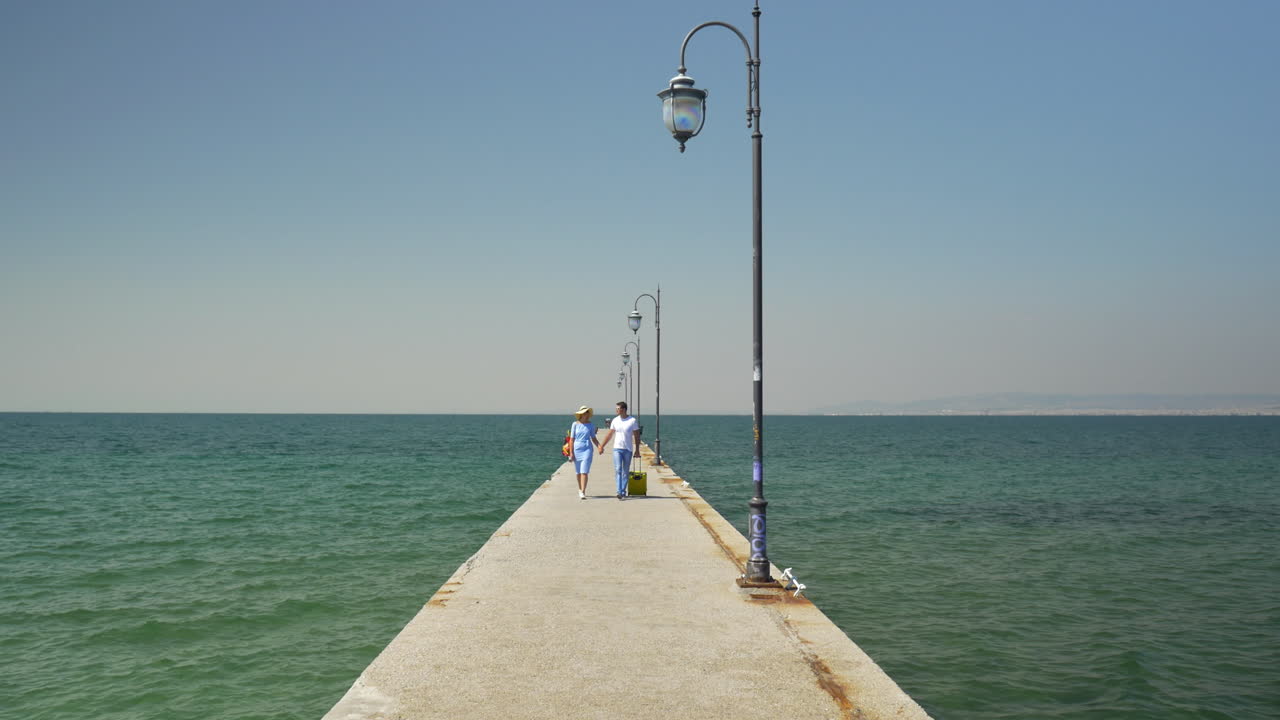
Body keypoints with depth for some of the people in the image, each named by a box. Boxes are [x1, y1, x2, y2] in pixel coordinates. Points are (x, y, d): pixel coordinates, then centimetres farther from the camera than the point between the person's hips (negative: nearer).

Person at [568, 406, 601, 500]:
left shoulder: (591, 425, 3)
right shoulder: (575, 424, -1)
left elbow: (593, 438, 11)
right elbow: (572, 439, 1)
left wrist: (599, 446, -5)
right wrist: (571, 453, -3)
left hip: (587, 449, -1)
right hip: (577, 449, 1)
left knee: (584, 472, -11)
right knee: (578, 472, 12)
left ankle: (583, 492, -15)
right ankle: (580, 490, 31)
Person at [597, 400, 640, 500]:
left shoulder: (633, 421, -4)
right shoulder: (615, 420, 5)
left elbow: (637, 436, -1)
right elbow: (609, 435, 12)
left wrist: (637, 450, -5)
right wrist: (601, 446, 10)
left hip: (628, 450, -1)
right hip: (617, 448, 1)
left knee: (625, 471, 6)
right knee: (618, 469, -12)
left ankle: (623, 491, 17)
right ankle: (619, 492, -18)